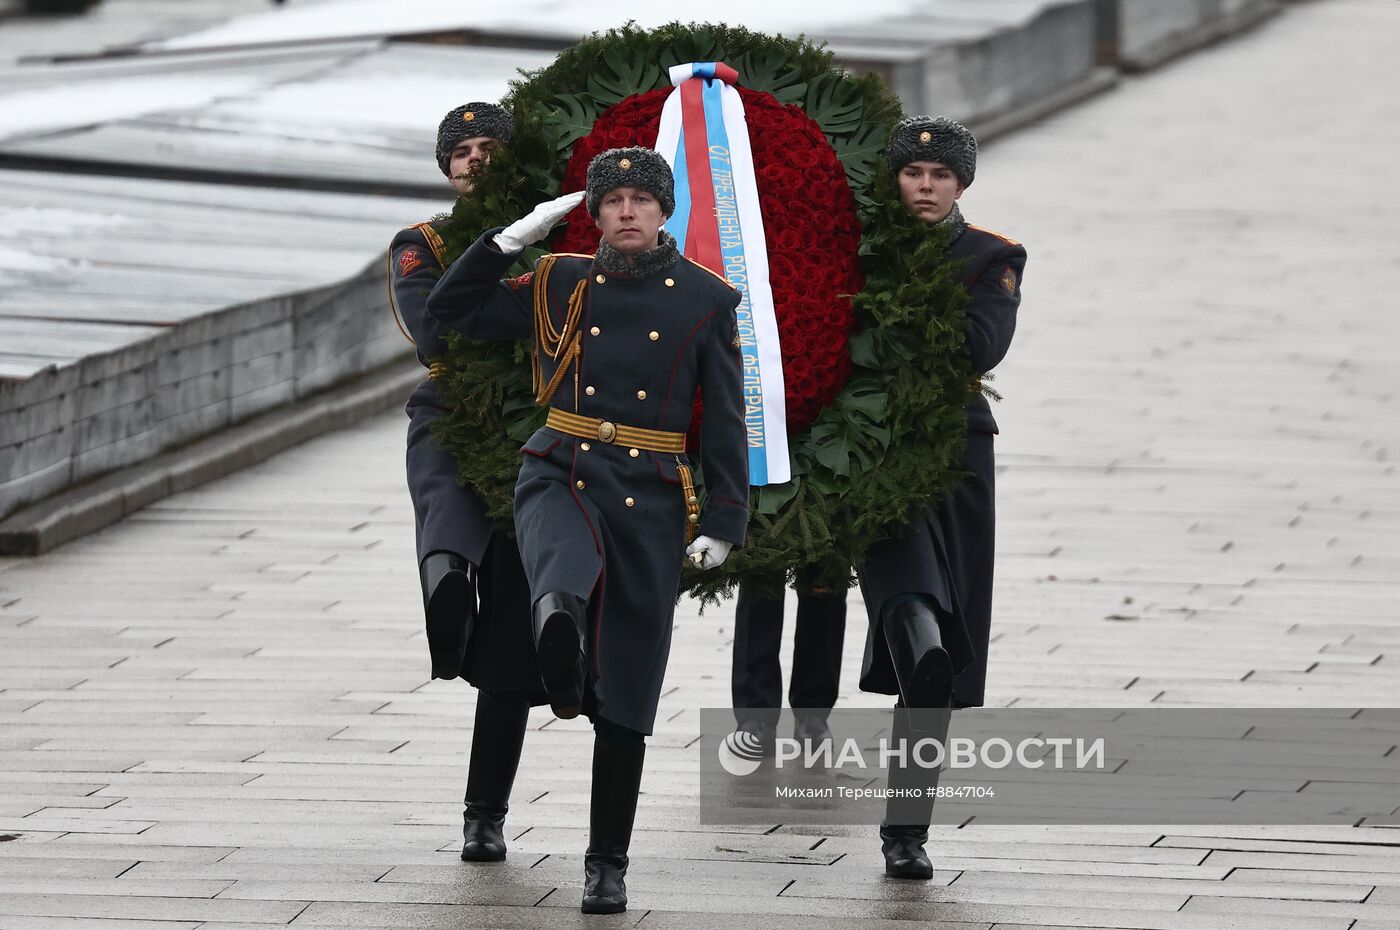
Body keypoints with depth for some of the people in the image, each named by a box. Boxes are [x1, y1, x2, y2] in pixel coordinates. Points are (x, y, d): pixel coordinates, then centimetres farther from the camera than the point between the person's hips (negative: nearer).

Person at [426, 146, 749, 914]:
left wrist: (723, 524, -4)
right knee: (564, 581, -40)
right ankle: (559, 622, -72)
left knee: (624, 703, 2)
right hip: (561, 482, 0)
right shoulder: (562, 285, 6)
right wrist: (513, 238, 1)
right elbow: (452, 309, 10)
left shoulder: (705, 299, 3)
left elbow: (724, 421, 3)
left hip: (649, 505, 0)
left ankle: (607, 864, 11)